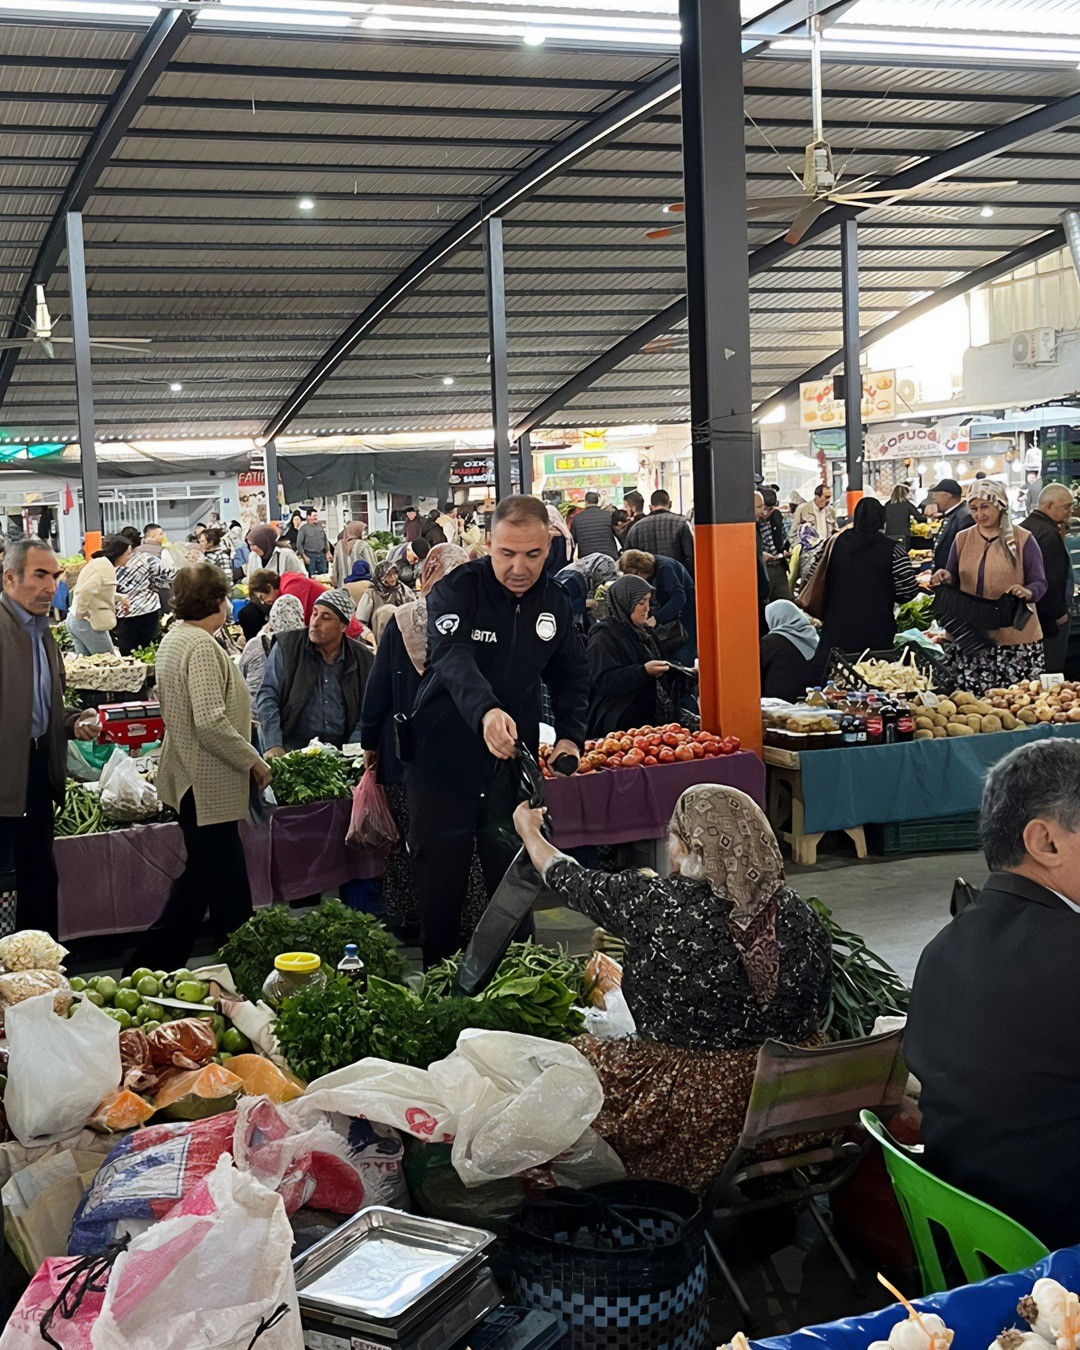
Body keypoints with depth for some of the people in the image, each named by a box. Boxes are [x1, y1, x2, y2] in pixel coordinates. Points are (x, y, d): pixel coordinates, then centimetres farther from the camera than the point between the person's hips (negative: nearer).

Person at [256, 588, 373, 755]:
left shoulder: (363, 659, 7)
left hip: (339, 752, 2)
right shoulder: (286, 646, 1)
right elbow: (267, 696, -2)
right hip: (291, 749, -2)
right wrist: (273, 746, -14)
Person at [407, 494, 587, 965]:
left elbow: (569, 675, 17)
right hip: (445, 763, -4)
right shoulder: (456, 592, -14)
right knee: (440, 889, 6)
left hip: (513, 767, 4)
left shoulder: (555, 602, 4)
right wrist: (486, 711, -53)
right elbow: (454, 660, -33)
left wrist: (571, 735, 1)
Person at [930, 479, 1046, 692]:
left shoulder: (1023, 539, 1)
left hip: (1016, 639, -3)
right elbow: (953, 583, 17)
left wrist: (1028, 592, -21)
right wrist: (945, 579, -6)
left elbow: (1040, 583, 1)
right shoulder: (962, 539, 12)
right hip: (969, 636, 3)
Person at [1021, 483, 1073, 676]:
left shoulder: (1023, 528, 10)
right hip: (1049, 620, -10)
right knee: (1052, 672, -2)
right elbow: (1051, 581, -24)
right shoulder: (1049, 534, -21)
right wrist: (1059, 614, -14)